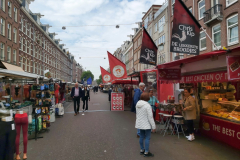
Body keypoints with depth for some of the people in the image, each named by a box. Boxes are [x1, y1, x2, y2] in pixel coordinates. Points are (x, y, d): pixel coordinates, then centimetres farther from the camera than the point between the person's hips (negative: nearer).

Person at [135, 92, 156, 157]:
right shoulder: (147, 105, -20)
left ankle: (142, 150, 28)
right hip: (146, 124, -8)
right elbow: (150, 117, -19)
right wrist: (153, 126, -12)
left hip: (140, 124, 8)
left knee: (142, 137, 16)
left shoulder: (137, 104, 4)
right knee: (147, 138, 1)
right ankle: (146, 152, 6)